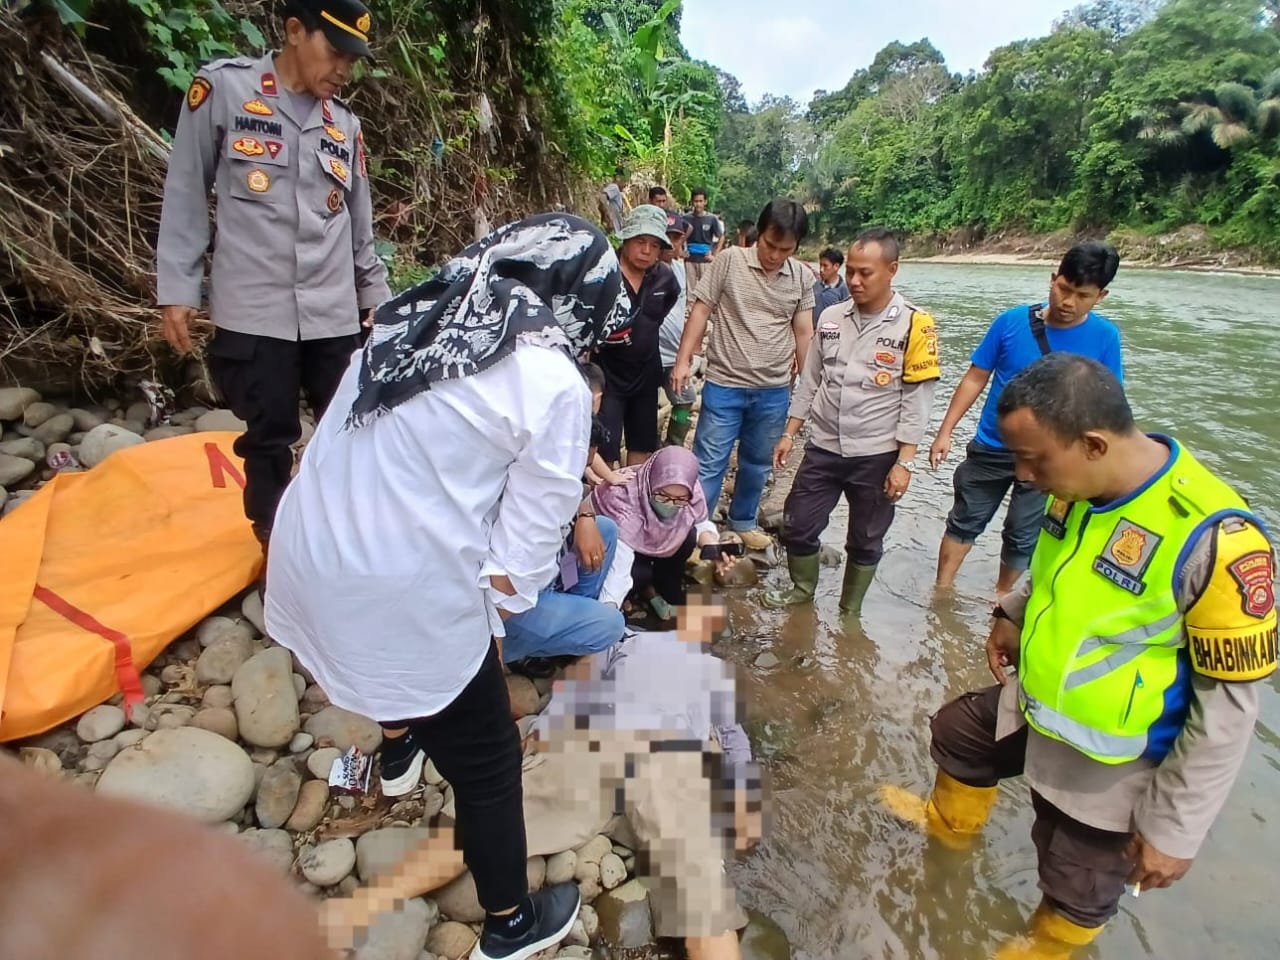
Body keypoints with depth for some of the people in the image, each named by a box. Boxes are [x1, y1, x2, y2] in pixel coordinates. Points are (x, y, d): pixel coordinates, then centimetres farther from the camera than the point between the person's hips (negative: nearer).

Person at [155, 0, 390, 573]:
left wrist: (376, 296, 19)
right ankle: (277, 546, 24)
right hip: (252, 312, -3)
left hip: (334, 314, 3)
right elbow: (186, 193, 1)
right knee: (269, 437, 4)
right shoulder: (222, 88, 1)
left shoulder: (345, 124, 13)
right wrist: (176, 288, -2)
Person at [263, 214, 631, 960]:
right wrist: (492, 623, 5)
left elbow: (397, 461, 8)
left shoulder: (416, 320, 6)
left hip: (308, 561, 8)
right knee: (488, 762, 16)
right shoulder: (555, 387, -13)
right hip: (405, 592, -7)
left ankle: (400, 747, 66)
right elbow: (527, 544, -12)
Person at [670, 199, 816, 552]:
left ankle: (743, 520, 37)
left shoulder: (802, 276, 2)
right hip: (724, 385, -3)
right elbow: (701, 310, -4)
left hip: (774, 391, 4)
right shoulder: (731, 260, -7)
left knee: (757, 463, 18)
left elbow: (803, 332, 7)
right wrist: (683, 360, -9)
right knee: (708, 463, 2)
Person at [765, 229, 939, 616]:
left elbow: (917, 400, -10)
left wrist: (904, 462, -13)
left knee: (866, 542, 13)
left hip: (878, 456, -3)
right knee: (797, 527, 8)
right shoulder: (831, 317, 2)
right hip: (823, 449, 3)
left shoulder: (914, 325, -10)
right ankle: (802, 589, 35)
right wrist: (789, 433, 7)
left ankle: (849, 612, 33)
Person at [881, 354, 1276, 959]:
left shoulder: (1214, 540, -34)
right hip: (1031, 705, 7)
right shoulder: (1079, 486, -12)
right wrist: (1013, 615, 3)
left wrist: (1174, 828, -17)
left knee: (1078, 890, 15)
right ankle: (948, 824, 60)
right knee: (957, 734, 28)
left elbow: (1227, 707, -24)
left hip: (1111, 765, -7)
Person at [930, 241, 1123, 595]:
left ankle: (1002, 595, 38)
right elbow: (975, 378, -4)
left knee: (1022, 536, 14)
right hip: (991, 448, 0)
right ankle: (941, 590, 30)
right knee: (964, 522, 13)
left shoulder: (1104, 337, -9)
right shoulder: (1011, 321, -11)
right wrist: (945, 431, -7)